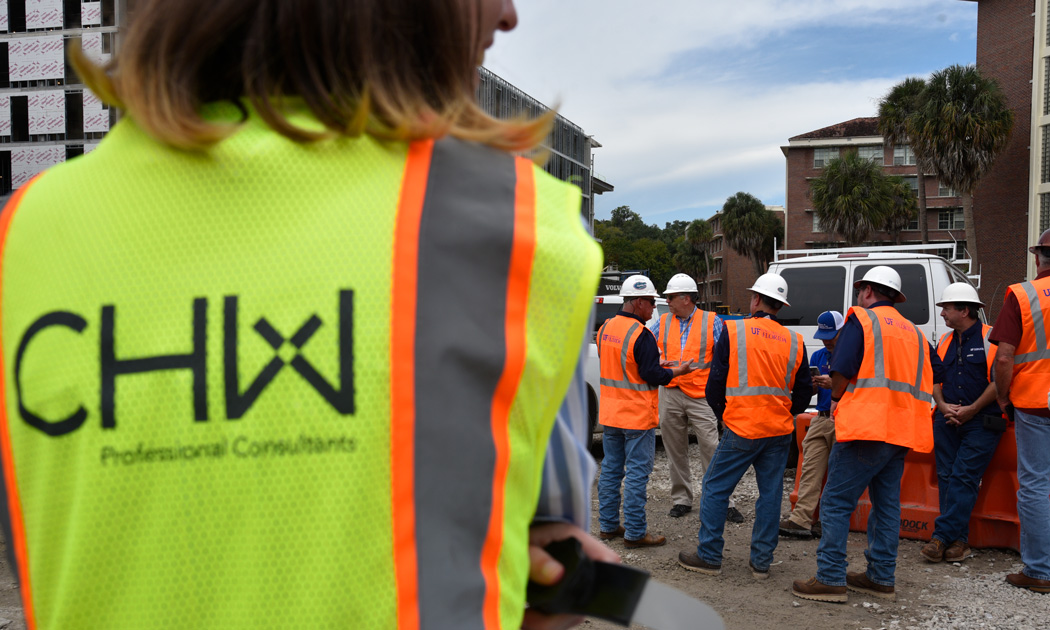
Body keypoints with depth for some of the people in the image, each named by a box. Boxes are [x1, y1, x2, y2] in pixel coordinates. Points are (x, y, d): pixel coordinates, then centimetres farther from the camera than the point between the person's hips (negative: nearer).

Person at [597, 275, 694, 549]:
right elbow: (651, 376, -19)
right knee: (637, 473, -1)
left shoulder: (605, 328, 7)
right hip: (637, 416, -8)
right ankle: (635, 533, 4)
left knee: (611, 469, 15)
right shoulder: (641, 335, -19)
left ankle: (608, 525, 23)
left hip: (609, 414, 8)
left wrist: (655, 365, 15)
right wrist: (676, 371, -2)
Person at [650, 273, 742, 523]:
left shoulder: (712, 321, 0)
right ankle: (682, 499, 22)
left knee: (711, 449, -5)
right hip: (670, 394, 4)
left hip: (701, 396, -4)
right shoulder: (662, 322, 10)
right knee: (675, 451, 10)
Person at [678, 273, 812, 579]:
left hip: (742, 428, -4)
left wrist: (723, 413, 12)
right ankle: (762, 561, 17)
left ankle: (709, 556, 10)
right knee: (770, 494, 11)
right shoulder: (794, 341, 6)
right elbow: (804, 391, 10)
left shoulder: (733, 331, -6)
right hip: (780, 431, 5)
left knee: (716, 488, 6)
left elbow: (716, 382, -5)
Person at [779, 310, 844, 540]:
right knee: (811, 469, -4)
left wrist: (833, 384, -20)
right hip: (821, 419, 5)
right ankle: (801, 519, -9)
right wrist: (811, 385, -6)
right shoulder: (818, 356, 16)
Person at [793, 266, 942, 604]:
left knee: (836, 502, -4)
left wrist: (837, 401, 7)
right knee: (887, 505, 13)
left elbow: (841, 371, -11)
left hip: (865, 426, -8)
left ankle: (830, 578, -5)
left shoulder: (861, 319, -2)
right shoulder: (913, 331, 20)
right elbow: (928, 379, 20)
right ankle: (881, 578, 18)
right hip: (902, 431, 8)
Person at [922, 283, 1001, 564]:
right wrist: (943, 406, 0)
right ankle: (958, 540, 7)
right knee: (947, 477, 1)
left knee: (963, 478, -10)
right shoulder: (945, 342, 15)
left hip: (981, 422, -6)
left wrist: (972, 409, -12)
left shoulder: (991, 338, -4)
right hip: (947, 421, 6)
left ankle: (941, 536, -10)